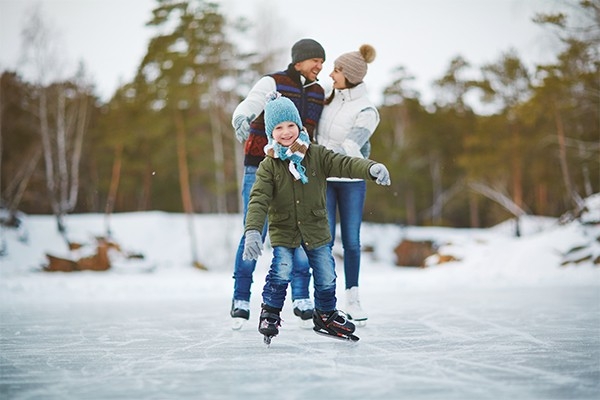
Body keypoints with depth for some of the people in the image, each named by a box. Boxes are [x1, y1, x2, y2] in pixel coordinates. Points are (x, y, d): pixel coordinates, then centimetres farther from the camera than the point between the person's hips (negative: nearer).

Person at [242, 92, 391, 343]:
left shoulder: (317, 155, -7)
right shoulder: (268, 166, -10)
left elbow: (344, 164, -20)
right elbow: (258, 200, -18)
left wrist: (372, 168, -39)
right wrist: (252, 231, -32)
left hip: (316, 228, 2)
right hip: (283, 230, -2)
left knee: (326, 276, 6)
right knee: (281, 272, -15)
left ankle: (325, 315, 31)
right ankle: (270, 314, 8)